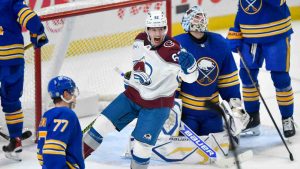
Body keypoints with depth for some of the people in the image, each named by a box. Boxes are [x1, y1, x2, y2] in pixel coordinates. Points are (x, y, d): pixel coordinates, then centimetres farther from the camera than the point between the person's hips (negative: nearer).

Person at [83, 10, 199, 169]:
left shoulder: (171, 50, -25)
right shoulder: (140, 40, -6)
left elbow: (190, 77, -27)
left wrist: (188, 65, -46)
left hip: (157, 104, -5)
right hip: (133, 95, 5)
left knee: (142, 145, -9)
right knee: (103, 123, 3)